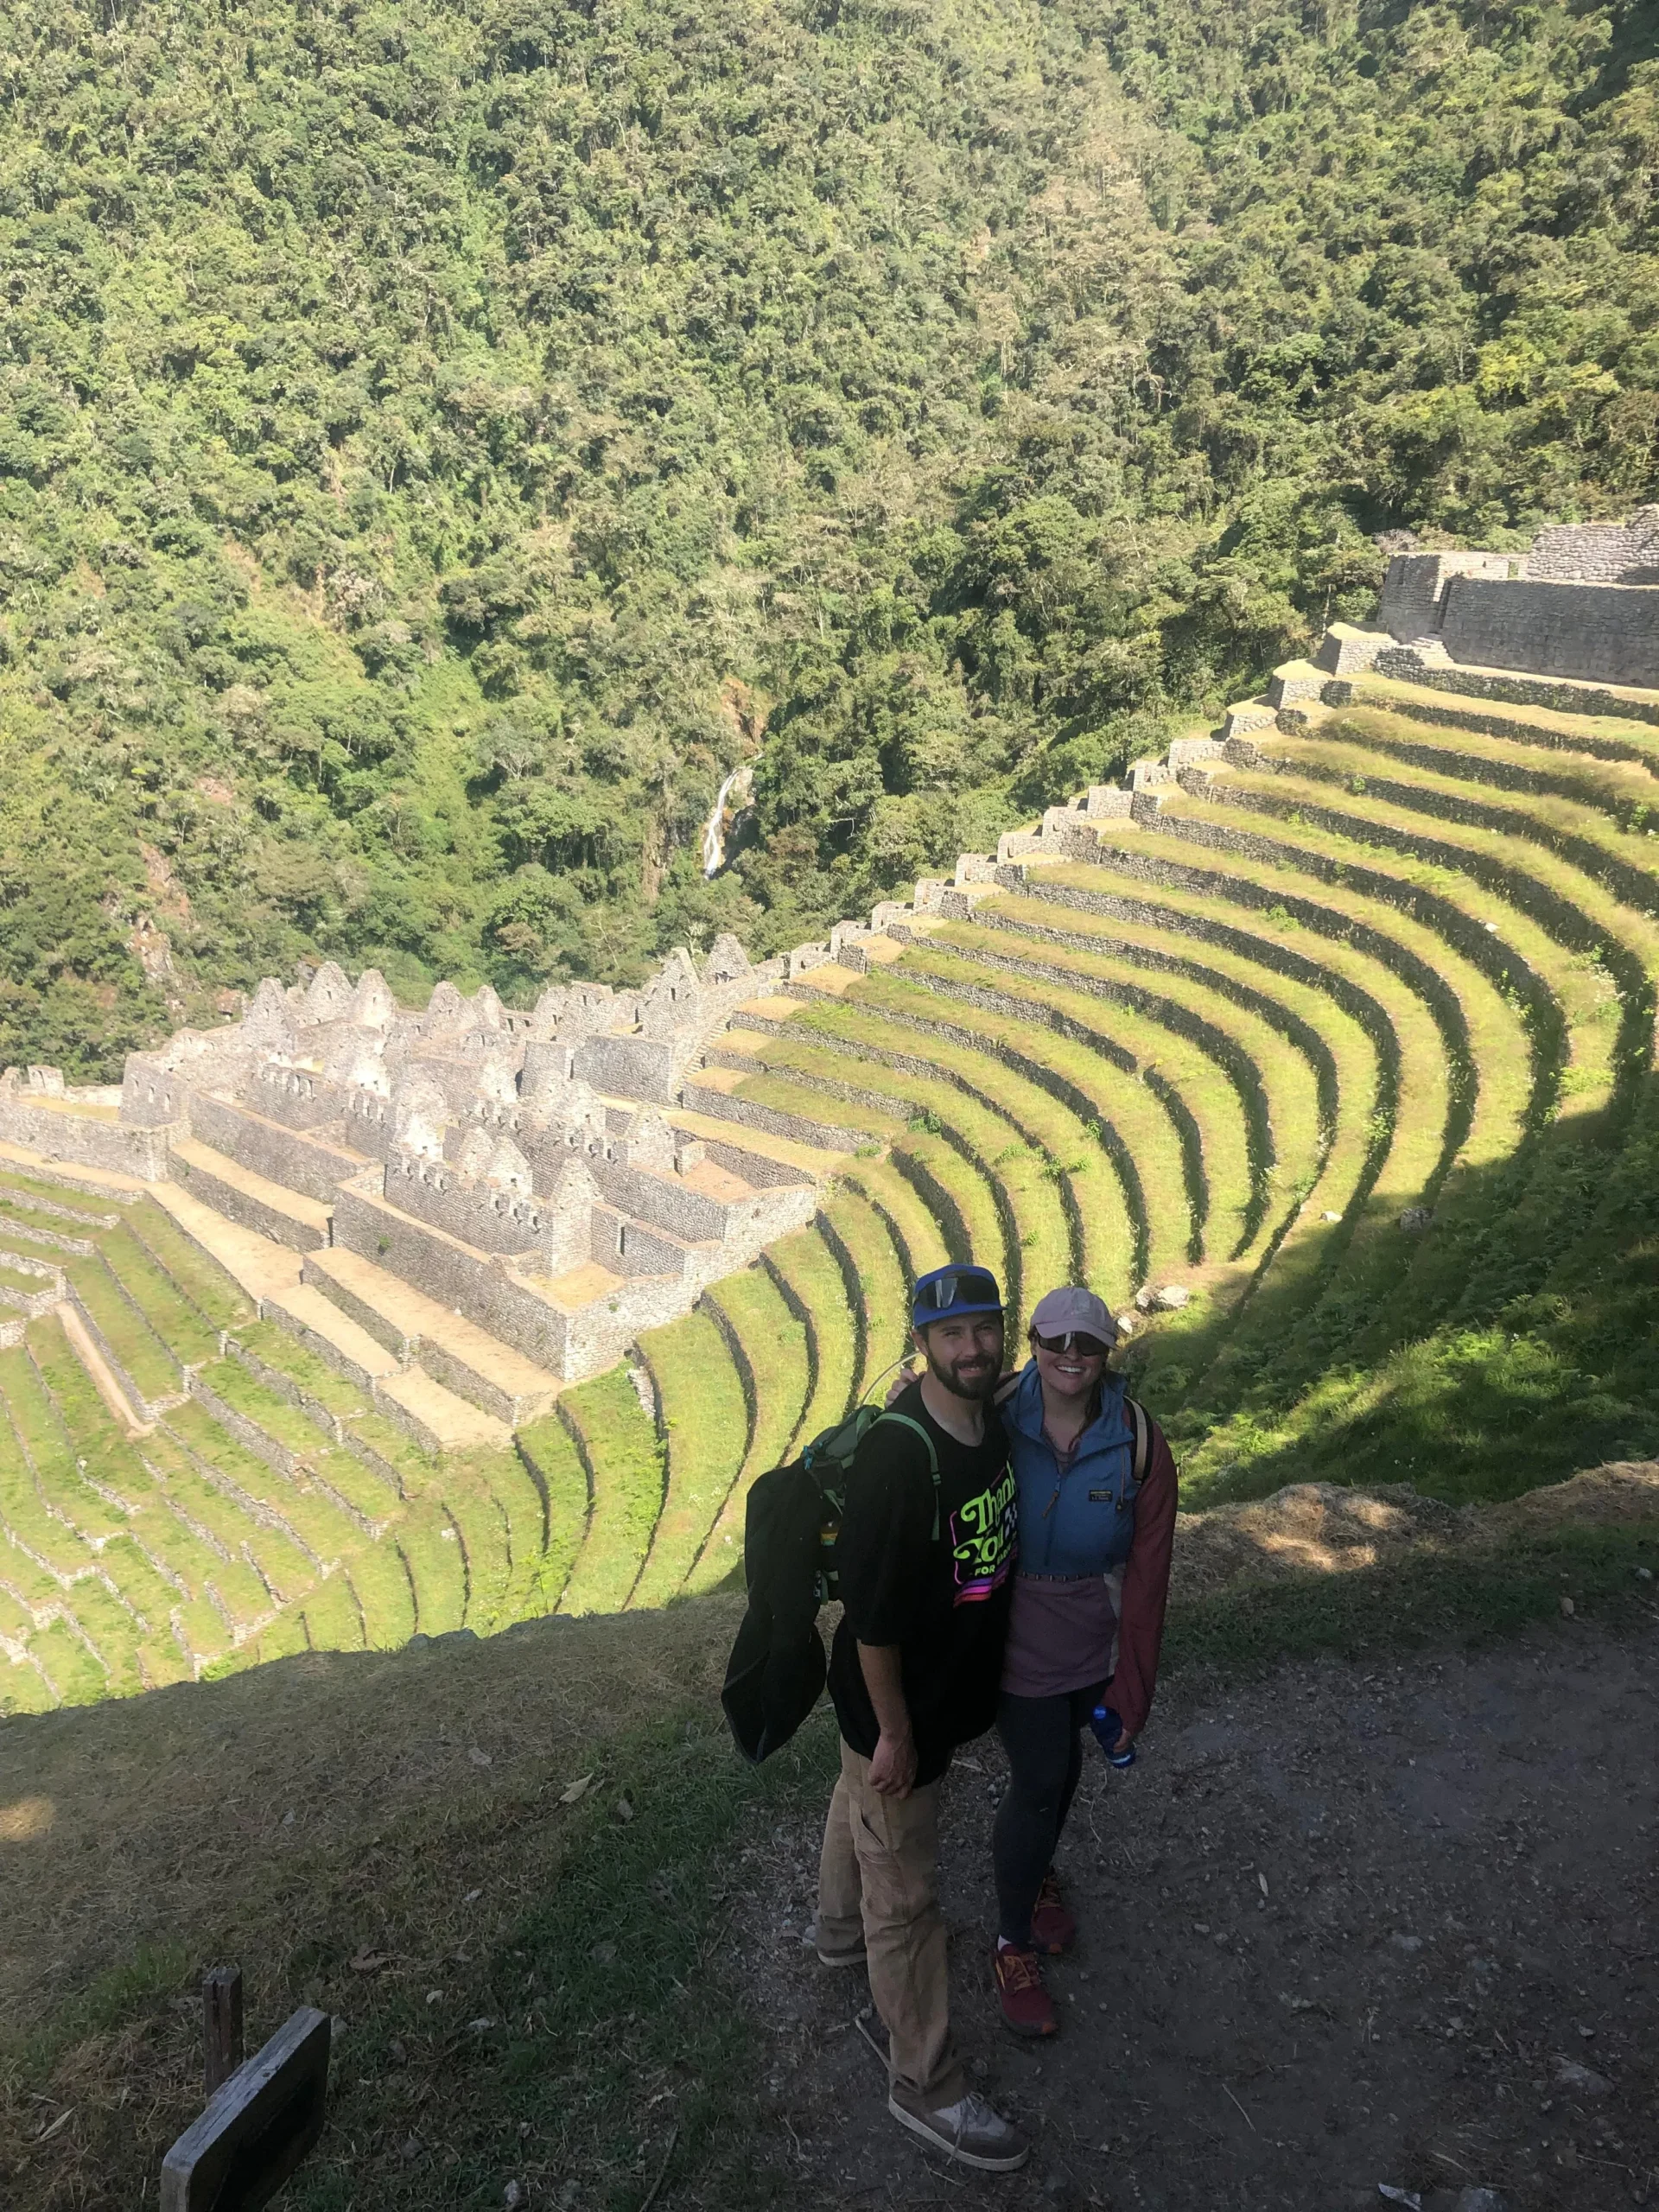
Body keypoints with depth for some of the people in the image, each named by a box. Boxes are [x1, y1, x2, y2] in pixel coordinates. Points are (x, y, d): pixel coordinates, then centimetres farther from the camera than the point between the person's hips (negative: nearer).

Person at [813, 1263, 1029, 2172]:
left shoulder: (989, 1420, -8)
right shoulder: (897, 1456, -35)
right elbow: (872, 1612, -28)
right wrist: (894, 1731, -18)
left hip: (955, 1679, 8)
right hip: (897, 1698, -8)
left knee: (859, 1803, 33)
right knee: (905, 1896, 10)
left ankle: (841, 1928, 59)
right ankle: (924, 2086, 29)